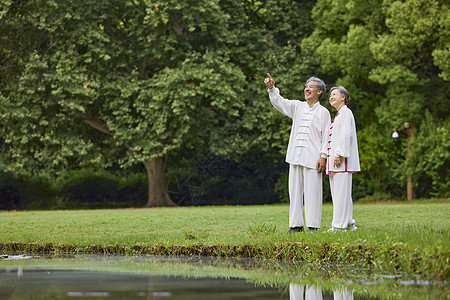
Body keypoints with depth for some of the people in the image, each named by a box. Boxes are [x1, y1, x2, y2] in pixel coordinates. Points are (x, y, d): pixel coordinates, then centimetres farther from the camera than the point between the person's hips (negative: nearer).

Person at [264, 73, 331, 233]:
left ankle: (313, 225, -1)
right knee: (295, 190, 5)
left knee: (312, 191, -5)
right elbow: (279, 102, 7)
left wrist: (323, 156, -8)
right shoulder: (297, 107, 16)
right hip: (295, 157, 5)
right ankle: (296, 224, 10)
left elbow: (326, 136, 0)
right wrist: (272, 88, -11)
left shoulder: (323, 112, 4)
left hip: (312, 158, -4)